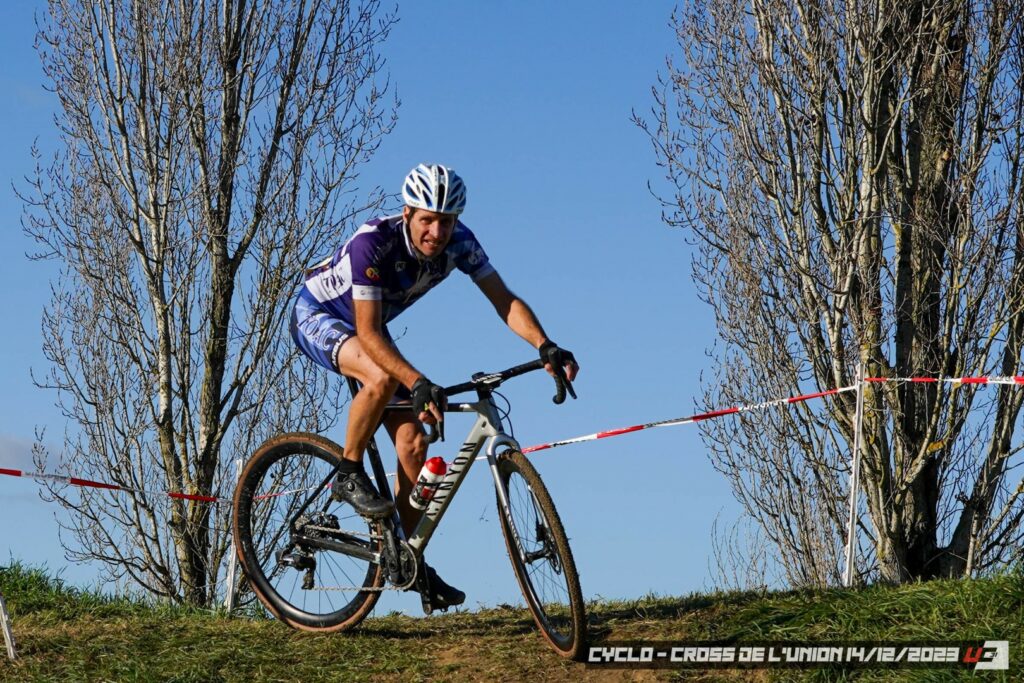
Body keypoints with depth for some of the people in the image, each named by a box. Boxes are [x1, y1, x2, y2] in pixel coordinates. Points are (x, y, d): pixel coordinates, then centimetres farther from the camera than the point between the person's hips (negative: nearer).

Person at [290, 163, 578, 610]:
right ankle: (349, 475, -16)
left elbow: (504, 300, -19)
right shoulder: (373, 242, -36)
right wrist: (419, 384, -52)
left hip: (369, 328, 6)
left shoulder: (459, 242, -20)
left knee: (413, 443, -5)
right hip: (317, 317, -6)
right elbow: (368, 334, -40)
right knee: (382, 377, -38)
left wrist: (546, 347, -37)